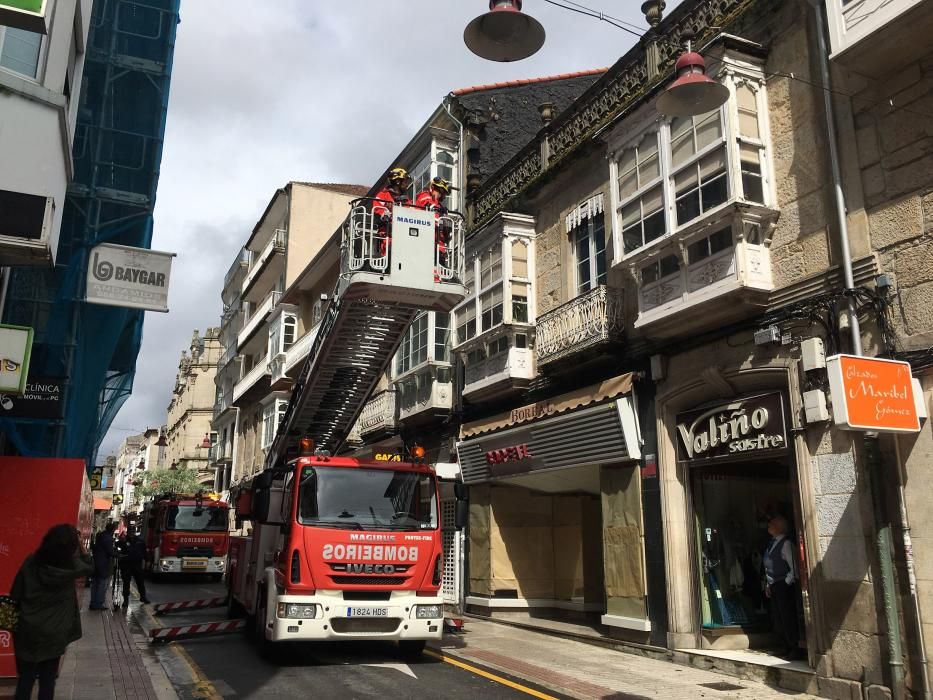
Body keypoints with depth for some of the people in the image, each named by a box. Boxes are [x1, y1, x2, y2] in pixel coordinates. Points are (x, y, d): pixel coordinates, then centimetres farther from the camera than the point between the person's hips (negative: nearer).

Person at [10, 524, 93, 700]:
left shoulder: (31, 562, -10)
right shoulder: (71, 567, -14)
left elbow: (15, 595, -1)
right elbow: (89, 566, 10)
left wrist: (15, 621, 12)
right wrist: (79, 544, 4)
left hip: (27, 631, 2)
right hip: (54, 634, -1)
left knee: (26, 677, 15)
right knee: (47, 679, 12)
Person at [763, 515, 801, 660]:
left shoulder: (786, 543, -16)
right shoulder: (772, 542, 10)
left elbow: (793, 568, -15)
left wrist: (786, 584, -12)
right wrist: (768, 585, 10)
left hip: (784, 586, -9)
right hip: (774, 587, 9)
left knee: (788, 618, -1)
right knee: (777, 620, 15)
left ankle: (794, 650, 11)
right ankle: (787, 648, 27)